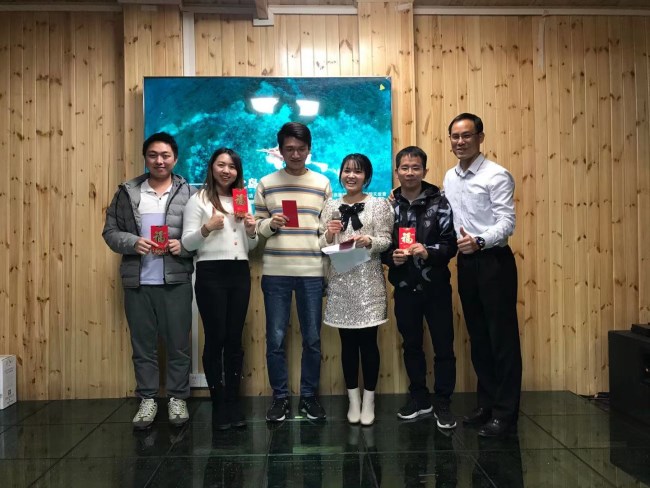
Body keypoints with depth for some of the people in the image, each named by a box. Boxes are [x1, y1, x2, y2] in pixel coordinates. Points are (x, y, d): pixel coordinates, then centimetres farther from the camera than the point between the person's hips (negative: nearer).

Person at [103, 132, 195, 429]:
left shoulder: (189, 193, 4)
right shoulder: (127, 192, 8)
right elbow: (110, 231, 6)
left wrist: (183, 245, -16)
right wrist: (133, 242, -11)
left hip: (176, 281, -1)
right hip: (138, 281, 2)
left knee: (178, 343, 5)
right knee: (143, 343, 9)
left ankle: (177, 398, 18)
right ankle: (147, 400, 21)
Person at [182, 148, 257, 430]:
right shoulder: (198, 200, 1)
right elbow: (187, 243, -4)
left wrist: (251, 231, -1)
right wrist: (207, 227, -20)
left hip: (240, 273, 5)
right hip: (211, 274, -4)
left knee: (234, 339, 8)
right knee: (215, 338, -1)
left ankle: (233, 402, 16)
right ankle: (218, 405, 10)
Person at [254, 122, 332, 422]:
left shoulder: (322, 184, 7)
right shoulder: (266, 184, 6)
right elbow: (256, 225, 8)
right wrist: (269, 224, -13)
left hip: (312, 272, 0)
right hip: (275, 272, 0)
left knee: (312, 338, 7)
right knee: (275, 338, 4)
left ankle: (309, 395, 22)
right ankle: (280, 397, 19)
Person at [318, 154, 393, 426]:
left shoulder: (379, 205, 3)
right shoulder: (331, 207, 10)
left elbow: (386, 241, -4)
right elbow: (321, 246, 7)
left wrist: (369, 241, -24)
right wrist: (329, 235, -13)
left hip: (368, 282, -2)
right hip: (340, 282, 2)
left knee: (368, 341, 2)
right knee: (348, 343, 8)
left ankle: (369, 400, 15)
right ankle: (353, 399, 20)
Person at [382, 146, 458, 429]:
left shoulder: (439, 202, -5)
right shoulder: (389, 205, 3)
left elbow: (451, 244, -7)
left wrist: (428, 252, -24)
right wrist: (391, 256, -14)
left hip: (435, 287, -2)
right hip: (405, 288, 3)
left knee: (443, 346, 3)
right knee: (411, 345, 14)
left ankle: (442, 403, 18)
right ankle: (419, 398, 30)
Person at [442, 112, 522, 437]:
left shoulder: (497, 175, -9)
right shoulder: (450, 178, 13)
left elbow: (507, 223, -17)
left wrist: (480, 241, -31)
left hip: (493, 261, -7)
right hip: (465, 263, 7)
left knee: (502, 337, 0)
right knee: (478, 336, 14)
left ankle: (505, 412, 9)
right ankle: (487, 404, 25)